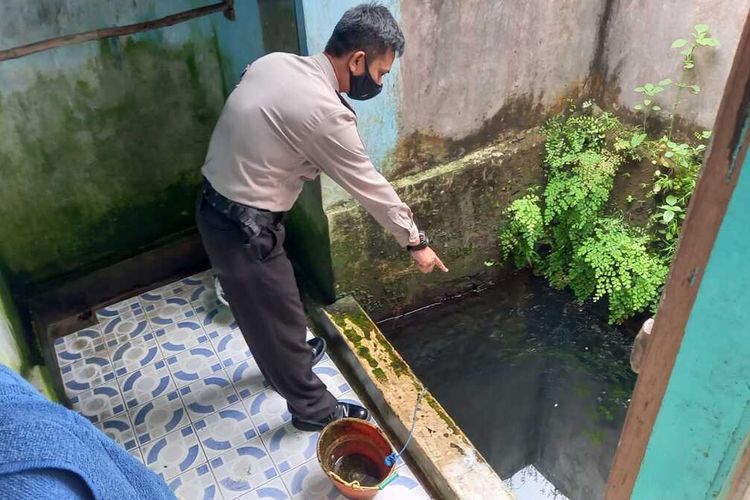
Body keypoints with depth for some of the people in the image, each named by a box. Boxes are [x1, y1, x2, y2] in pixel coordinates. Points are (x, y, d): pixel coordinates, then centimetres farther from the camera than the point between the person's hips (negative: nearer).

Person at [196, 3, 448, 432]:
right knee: (280, 314, 10)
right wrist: (416, 242, -2)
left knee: (265, 304, 29)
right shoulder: (327, 114, -24)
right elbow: (371, 187, -14)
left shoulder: (274, 63, 1)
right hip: (244, 226, -9)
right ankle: (313, 408, 30)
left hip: (217, 204, 9)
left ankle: (286, 357, 55)